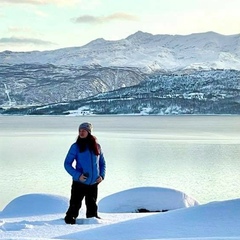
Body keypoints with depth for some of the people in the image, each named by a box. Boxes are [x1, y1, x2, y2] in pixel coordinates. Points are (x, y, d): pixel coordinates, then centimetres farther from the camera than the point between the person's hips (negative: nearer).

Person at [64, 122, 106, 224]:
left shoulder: (96, 146, 7)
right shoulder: (76, 146, -2)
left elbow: (102, 163, 17)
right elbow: (67, 164, -3)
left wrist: (102, 175, 0)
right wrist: (77, 175, -16)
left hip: (93, 184, 3)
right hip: (79, 182, -3)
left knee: (92, 205, 14)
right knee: (75, 204, -3)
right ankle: (70, 219, 11)